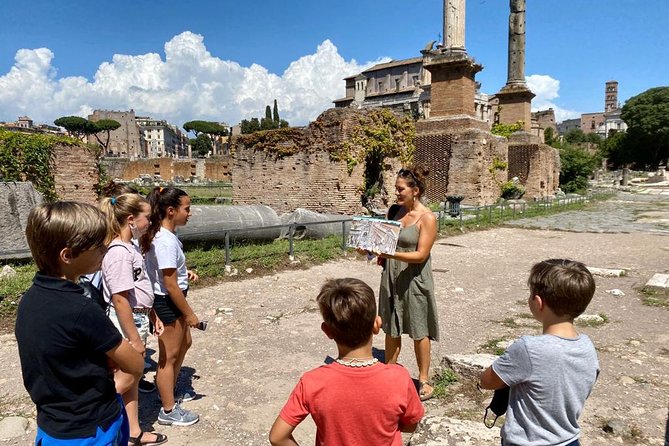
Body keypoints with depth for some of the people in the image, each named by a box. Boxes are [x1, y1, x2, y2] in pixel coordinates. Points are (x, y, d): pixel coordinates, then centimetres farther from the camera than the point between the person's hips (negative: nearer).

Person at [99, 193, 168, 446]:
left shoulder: (130, 247, 6)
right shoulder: (119, 252, -23)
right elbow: (120, 300, -23)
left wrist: (153, 317, 20)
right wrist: (135, 339, -20)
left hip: (137, 319, 10)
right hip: (127, 323, -10)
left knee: (132, 378, 18)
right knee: (125, 380, 5)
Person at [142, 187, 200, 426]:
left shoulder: (164, 235, 4)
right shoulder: (166, 241, -26)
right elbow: (170, 285, -24)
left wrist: (184, 273, 8)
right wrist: (190, 314, -16)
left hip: (171, 301, 10)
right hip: (167, 303, -10)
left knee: (184, 343, 24)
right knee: (169, 356, 5)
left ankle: (171, 393, 43)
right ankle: (168, 411, 23)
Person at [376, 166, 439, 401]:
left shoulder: (427, 218, -13)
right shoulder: (394, 210, 4)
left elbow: (421, 254, -18)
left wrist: (391, 254, -30)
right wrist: (376, 251, -9)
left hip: (414, 280, -5)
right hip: (391, 277, 5)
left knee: (419, 331, 8)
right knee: (391, 328, 15)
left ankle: (424, 380, 24)